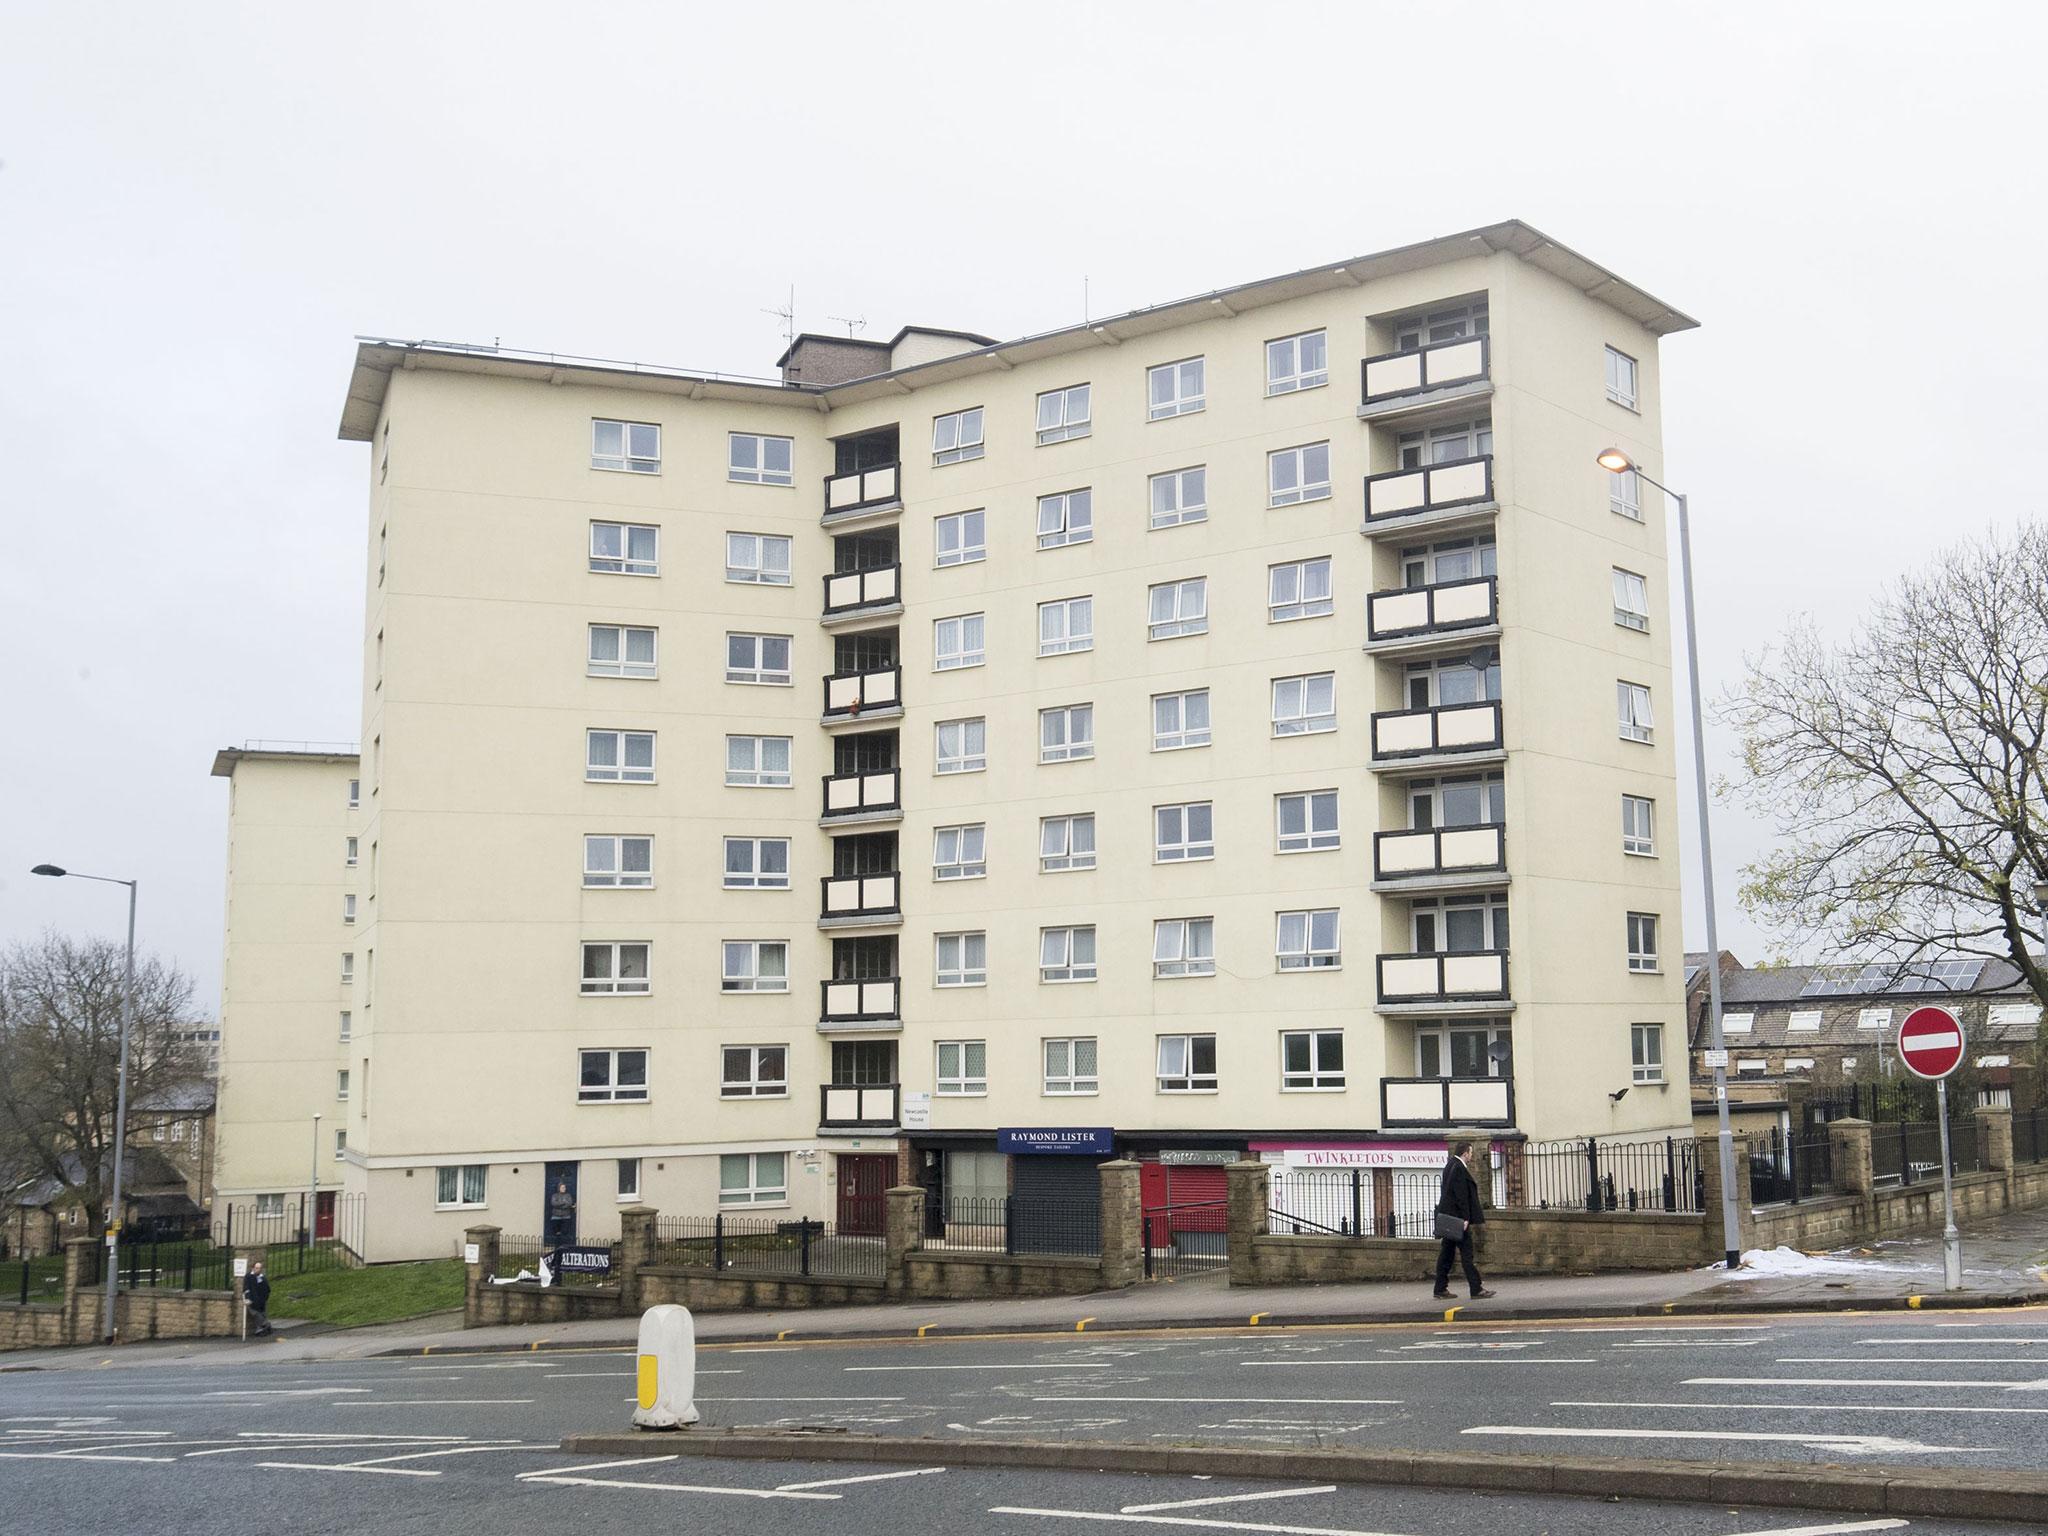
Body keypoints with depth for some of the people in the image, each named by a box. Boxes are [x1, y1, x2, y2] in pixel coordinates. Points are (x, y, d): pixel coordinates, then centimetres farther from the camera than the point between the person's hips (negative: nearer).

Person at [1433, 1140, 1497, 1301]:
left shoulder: (1450, 1165, 15)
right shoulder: (1459, 1168, -16)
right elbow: (1461, 1195, -19)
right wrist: (1465, 1218, -18)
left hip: (1448, 1217, 10)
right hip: (1457, 1217, -10)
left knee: (1446, 1254, 10)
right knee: (1466, 1253, -6)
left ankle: (1441, 1289, 12)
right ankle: (1476, 1289, -3)